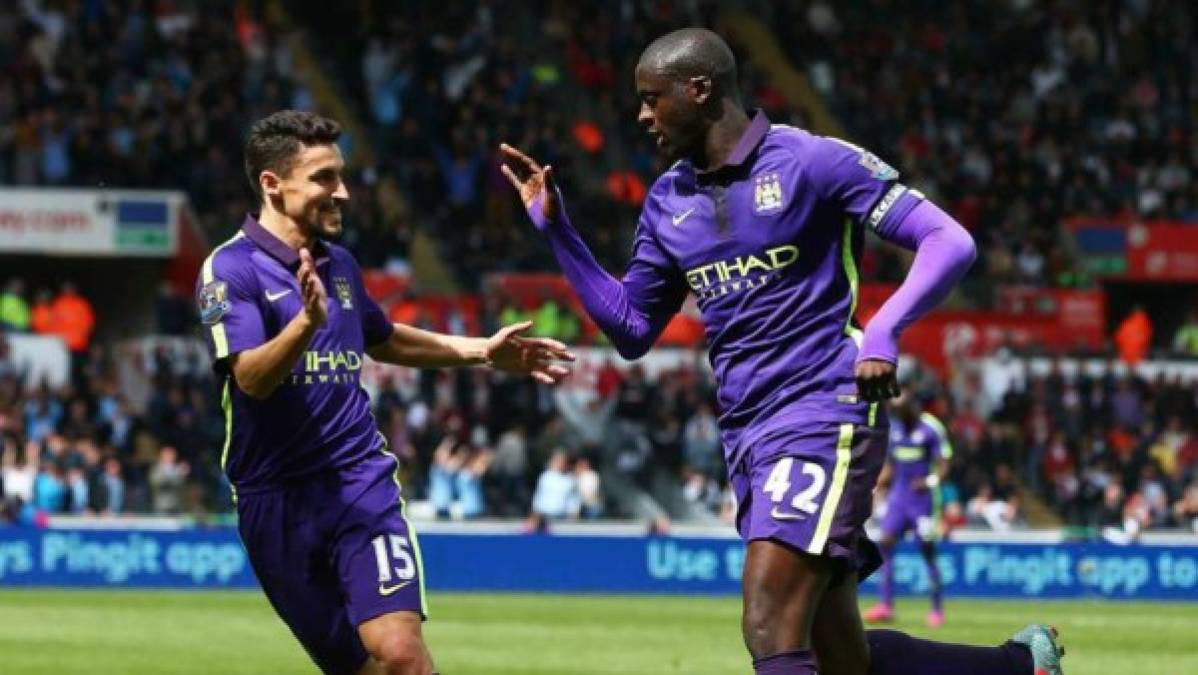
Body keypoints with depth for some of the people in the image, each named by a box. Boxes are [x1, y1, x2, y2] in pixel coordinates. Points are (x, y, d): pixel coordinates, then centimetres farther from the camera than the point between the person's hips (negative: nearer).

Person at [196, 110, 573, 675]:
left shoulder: (339, 264, 10)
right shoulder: (229, 269, -9)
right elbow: (252, 377, -23)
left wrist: (482, 351, 25)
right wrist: (307, 322, -41)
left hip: (361, 481, 3)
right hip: (275, 498, -3)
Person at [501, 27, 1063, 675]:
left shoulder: (810, 161, -6)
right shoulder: (668, 201, 14)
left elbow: (949, 243, -9)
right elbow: (631, 329, 22)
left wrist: (883, 330, -25)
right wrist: (555, 228, 14)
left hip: (822, 418, -7)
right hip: (744, 437, 7)